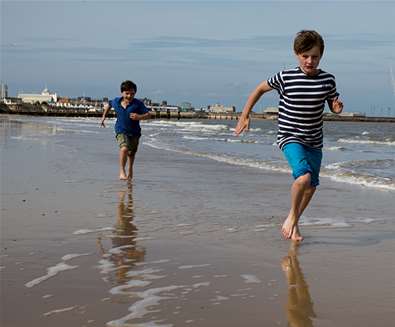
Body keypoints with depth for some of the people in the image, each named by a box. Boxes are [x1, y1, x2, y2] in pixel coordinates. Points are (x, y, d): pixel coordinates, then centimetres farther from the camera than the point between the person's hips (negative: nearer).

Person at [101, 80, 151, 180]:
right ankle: (122, 172, -16)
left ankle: (130, 170, 46)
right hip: (121, 131, -1)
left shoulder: (138, 104, -12)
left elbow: (148, 115, -12)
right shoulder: (116, 101, -3)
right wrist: (104, 116, 20)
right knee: (124, 148, -27)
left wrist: (139, 117, -30)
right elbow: (108, 104, 20)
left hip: (134, 132, 1)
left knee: (131, 153, 17)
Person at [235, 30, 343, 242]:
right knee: (303, 176, -27)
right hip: (289, 137, -5)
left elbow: (333, 106, 13)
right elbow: (260, 89, 5)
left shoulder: (327, 80, -3)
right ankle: (292, 216, -2)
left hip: (314, 141, 5)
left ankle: (294, 224, 36)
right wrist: (245, 116, 5)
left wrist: (338, 107, -12)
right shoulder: (285, 78, -11)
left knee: (311, 186, 13)